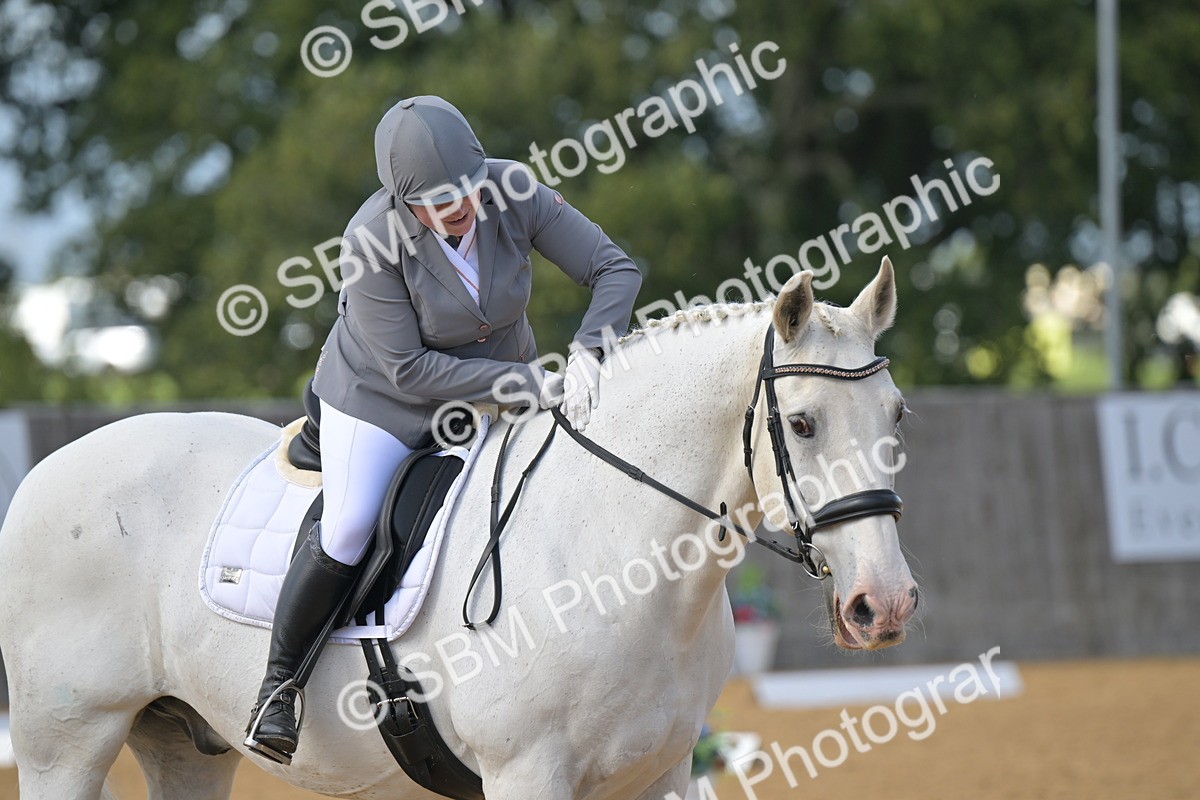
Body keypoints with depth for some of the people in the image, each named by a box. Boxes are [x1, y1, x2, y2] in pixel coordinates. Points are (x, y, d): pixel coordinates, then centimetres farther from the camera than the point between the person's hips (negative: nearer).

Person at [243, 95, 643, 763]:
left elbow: (617, 269, -18)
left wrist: (587, 353, -36)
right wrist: (529, 384, -32)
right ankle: (279, 684, -1)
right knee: (347, 531, -20)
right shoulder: (373, 242, -32)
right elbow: (409, 370, -27)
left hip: (506, 382, 4)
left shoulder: (514, 194, -24)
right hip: (384, 395, -4)